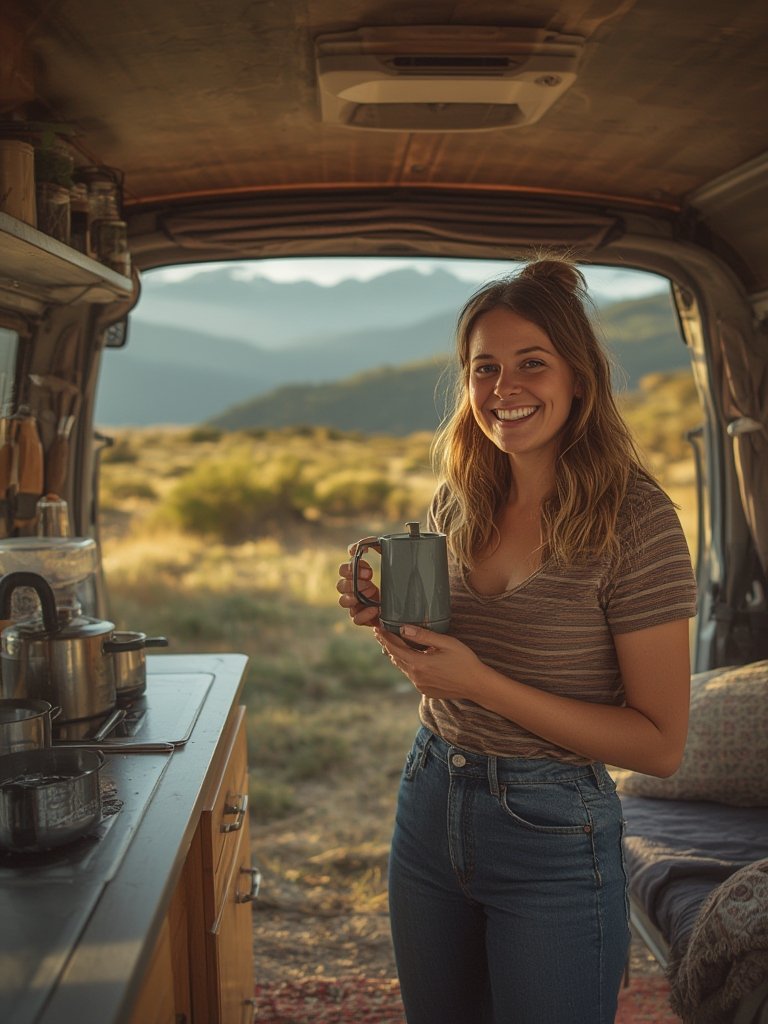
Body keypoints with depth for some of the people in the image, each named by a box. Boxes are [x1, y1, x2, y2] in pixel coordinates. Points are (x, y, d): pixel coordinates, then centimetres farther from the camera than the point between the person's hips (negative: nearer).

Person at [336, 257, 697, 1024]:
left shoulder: (634, 520, -17)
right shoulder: (456, 501, 1)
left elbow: (660, 744, -17)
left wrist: (483, 684, -24)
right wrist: (388, 622, -8)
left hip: (554, 837, -5)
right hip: (430, 806, 6)